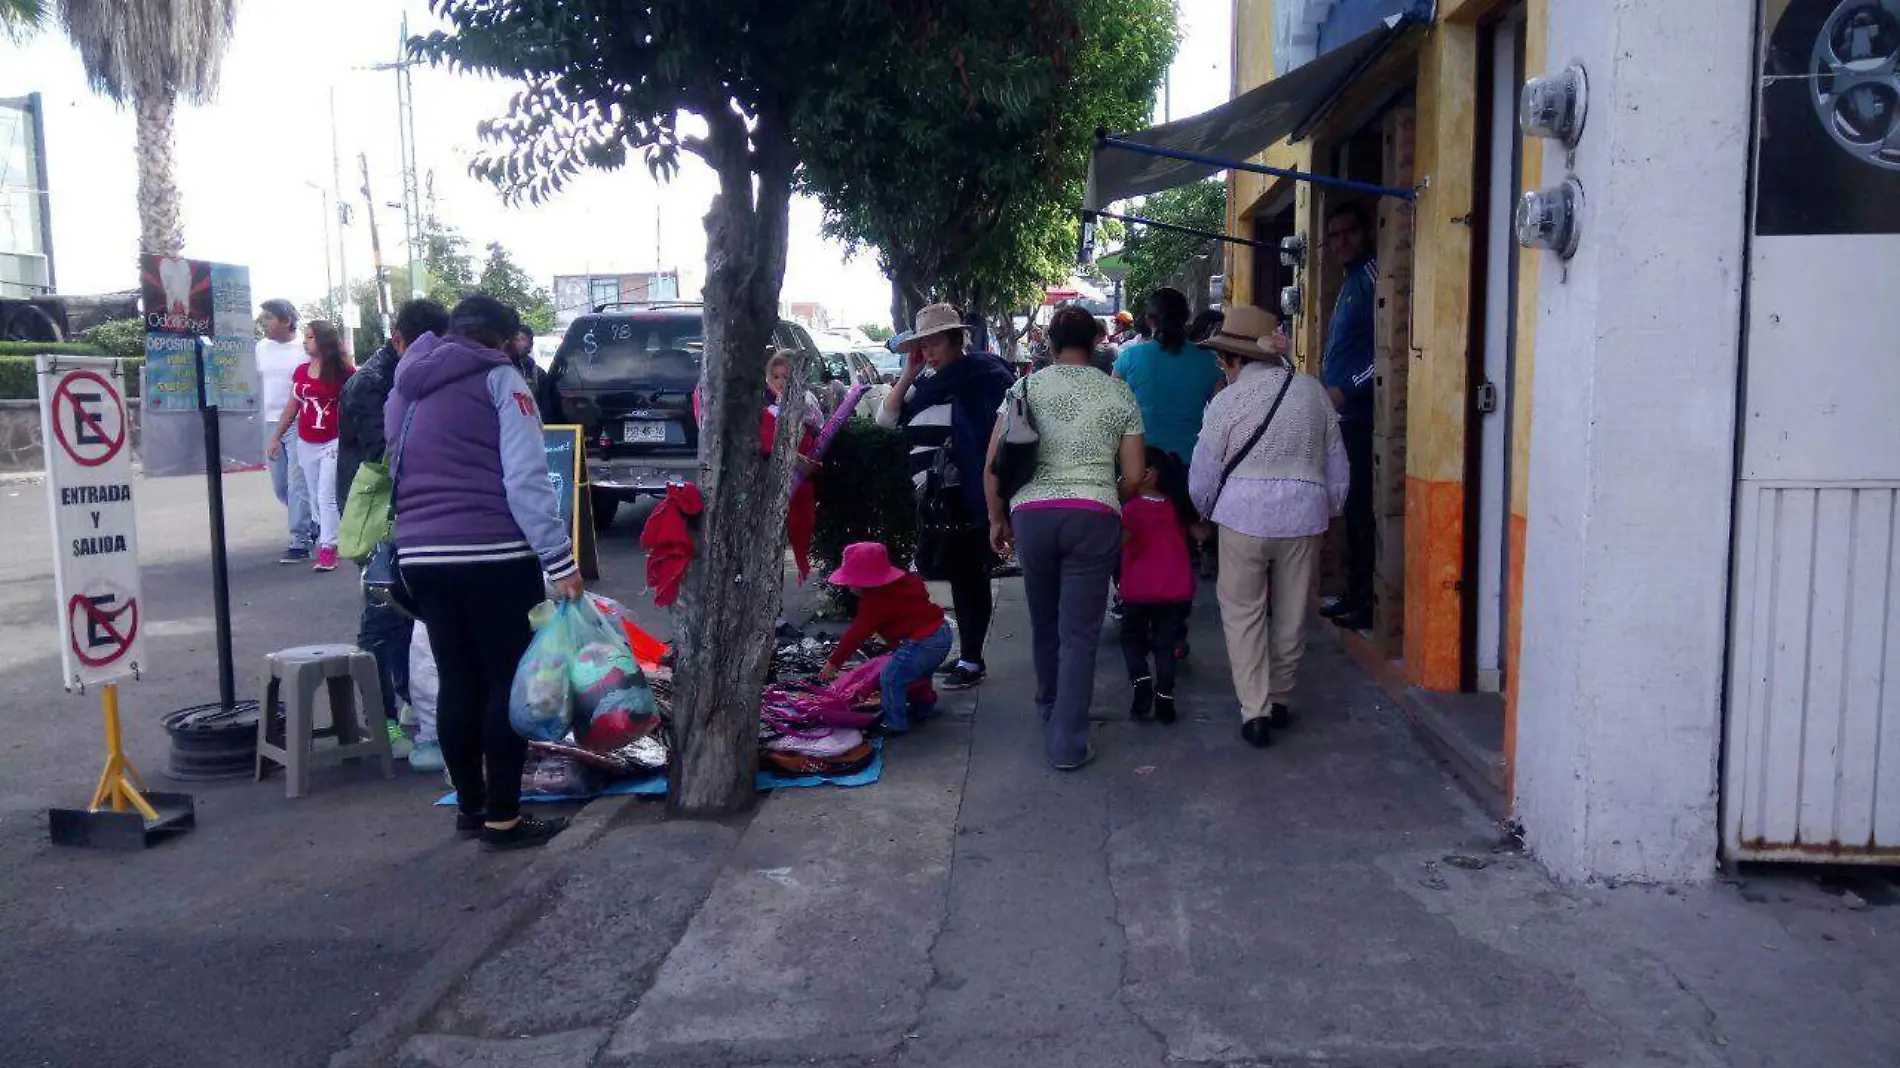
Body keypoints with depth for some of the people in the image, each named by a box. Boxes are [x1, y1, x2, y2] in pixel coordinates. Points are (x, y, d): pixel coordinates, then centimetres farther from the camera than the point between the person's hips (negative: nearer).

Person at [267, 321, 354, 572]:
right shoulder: (300, 372, 7)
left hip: (333, 443, -6)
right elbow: (292, 406, 14)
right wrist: (277, 437, 16)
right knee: (316, 498, 11)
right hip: (306, 444, 6)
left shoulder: (343, 372, -9)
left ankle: (327, 549, -3)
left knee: (326, 497, -7)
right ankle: (328, 537, 22)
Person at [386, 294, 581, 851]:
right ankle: (503, 819, 4)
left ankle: (469, 807, 24)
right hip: (493, 555, -7)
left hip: (420, 556, 7)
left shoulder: (405, 388, 19)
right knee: (509, 682, 1)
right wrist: (559, 559, -15)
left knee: (458, 683, 14)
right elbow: (526, 479, -13)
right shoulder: (499, 378, -4)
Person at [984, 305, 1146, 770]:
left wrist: (997, 518, 14)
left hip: (1032, 513, 2)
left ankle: (1050, 712, 40)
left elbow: (994, 463, 3)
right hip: (1095, 517, -1)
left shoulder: (1026, 387, 6)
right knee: (1080, 634, 3)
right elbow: (1135, 474, 5)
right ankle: (1067, 742, 3)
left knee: (1044, 624, 19)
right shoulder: (1119, 392, 6)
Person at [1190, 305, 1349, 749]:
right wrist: (1329, 509, 24)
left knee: (1243, 612, 8)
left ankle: (1255, 712, 2)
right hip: (1304, 514, 3)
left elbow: (1201, 478, -1)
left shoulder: (1227, 401, -7)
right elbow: (1337, 465, 10)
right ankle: (1280, 701, 28)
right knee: (1291, 613, 15)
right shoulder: (1312, 391, 3)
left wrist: (1206, 513, 19)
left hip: (1243, 516, -3)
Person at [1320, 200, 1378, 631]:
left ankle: (1368, 603, -2)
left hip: (1361, 418, -10)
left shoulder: (1373, 274, -9)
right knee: (1352, 511, 13)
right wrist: (1328, 391, 21)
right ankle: (1355, 595, 20)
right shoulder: (1351, 281, 21)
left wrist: (1347, 389, -19)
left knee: (1363, 513, -7)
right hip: (1344, 418, 10)